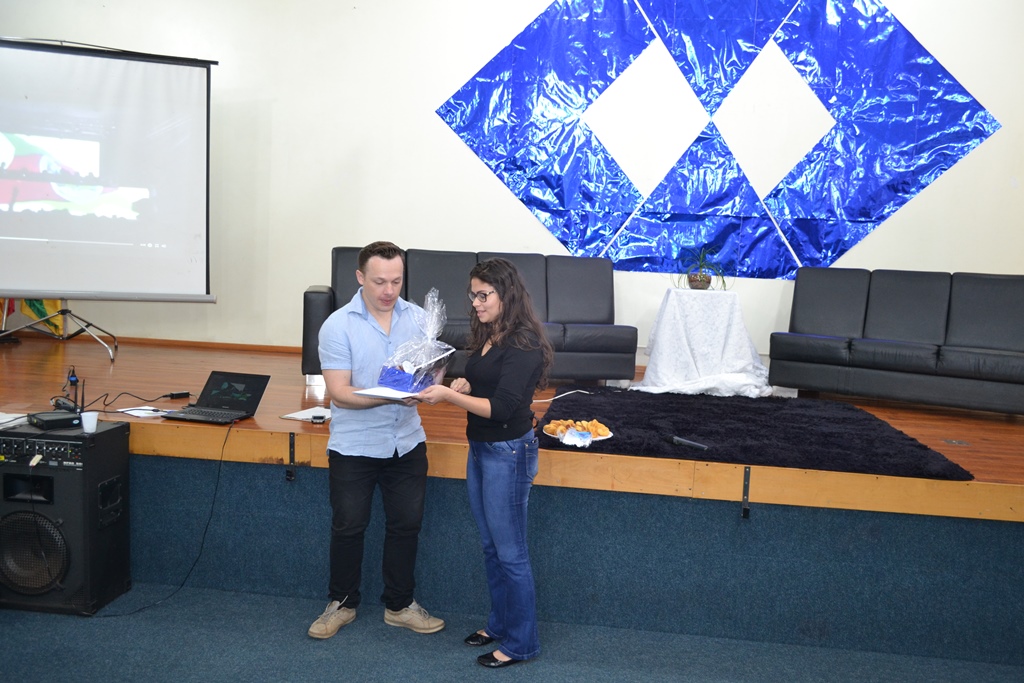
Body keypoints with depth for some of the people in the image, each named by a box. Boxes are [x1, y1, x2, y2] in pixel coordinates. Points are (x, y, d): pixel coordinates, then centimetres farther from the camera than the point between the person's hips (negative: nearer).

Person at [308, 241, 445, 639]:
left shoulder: (417, 318, -1)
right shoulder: (337, 326, -12)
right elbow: (339, 394, -16)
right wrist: (390, 396, -30)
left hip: (407, 442, 3)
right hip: (354, 446, -3)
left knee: (406, 525, 13)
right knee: (348, 527, 11)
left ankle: (400, 606, 30)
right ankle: (342, 604, 32)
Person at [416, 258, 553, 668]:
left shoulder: (523, 345, -19)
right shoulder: (486, 337, 7)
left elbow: (501, 408, -24)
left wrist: (448, 396, -25)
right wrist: (464, 385, -2)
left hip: (508, 452, -9)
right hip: (480, 449, 9)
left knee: (509, 552, 3)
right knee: (491, 546, 19)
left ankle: (520, 642, 18)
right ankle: (500, 624, 36)